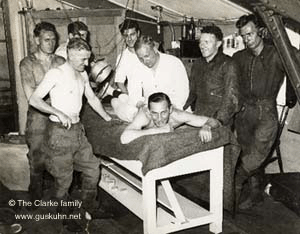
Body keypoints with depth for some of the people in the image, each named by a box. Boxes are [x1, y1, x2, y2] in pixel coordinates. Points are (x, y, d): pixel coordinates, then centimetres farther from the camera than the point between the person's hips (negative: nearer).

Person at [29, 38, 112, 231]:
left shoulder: (83, 75, 9)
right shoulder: (56, 74, -14)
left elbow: (92, 99, 20)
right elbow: (34, 100, -18)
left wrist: (108, 119, 19)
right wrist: (59, 113, -27)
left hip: (78, 129, 8)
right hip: (60, 132, -7)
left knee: (92, 168, 12)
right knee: (64, 179, 3)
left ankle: (89, 208, 32)